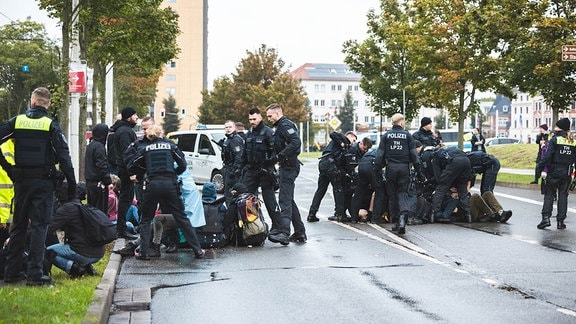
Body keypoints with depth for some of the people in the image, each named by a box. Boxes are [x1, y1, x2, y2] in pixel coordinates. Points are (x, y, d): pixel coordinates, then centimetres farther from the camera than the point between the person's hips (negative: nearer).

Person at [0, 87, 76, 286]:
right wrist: (72, 184, -6)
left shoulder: (17, 121, 4)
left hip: (21, 180, 3)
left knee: (19, 225, 13)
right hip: (44, 181, -3)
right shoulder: (51, 124, -5)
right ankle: (35, 274, -6)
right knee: (39, 226, -1)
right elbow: (63, 155, -10)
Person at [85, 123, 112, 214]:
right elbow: (102, 166, -19)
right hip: (98, 184, -9)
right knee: (101, 209, -6)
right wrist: (108, 181, -15)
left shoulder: (90, 146, 13)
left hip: (89, 182, 9)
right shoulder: (99, 147, -15)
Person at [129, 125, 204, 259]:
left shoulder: (144, 148, 10)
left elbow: (131, 168, 8)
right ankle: (197, 250, 7)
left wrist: (141, 175, 25)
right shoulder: (171, 145, 11)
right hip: (170, 184, 1)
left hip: (152, 184, -1)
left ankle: (144, 252, 7)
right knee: (182, 218, 7)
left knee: (146, 219, 14)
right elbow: (183, 165, 6)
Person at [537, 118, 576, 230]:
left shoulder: (554, 140, -9)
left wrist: (542, 167, -12)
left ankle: (546, 217, -9)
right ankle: (560, 221, 9)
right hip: (567, 173, 3)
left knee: (549, 195, 4)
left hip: (554, 171, -3)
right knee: (563, 196, 10)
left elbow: (547, 156, -15)